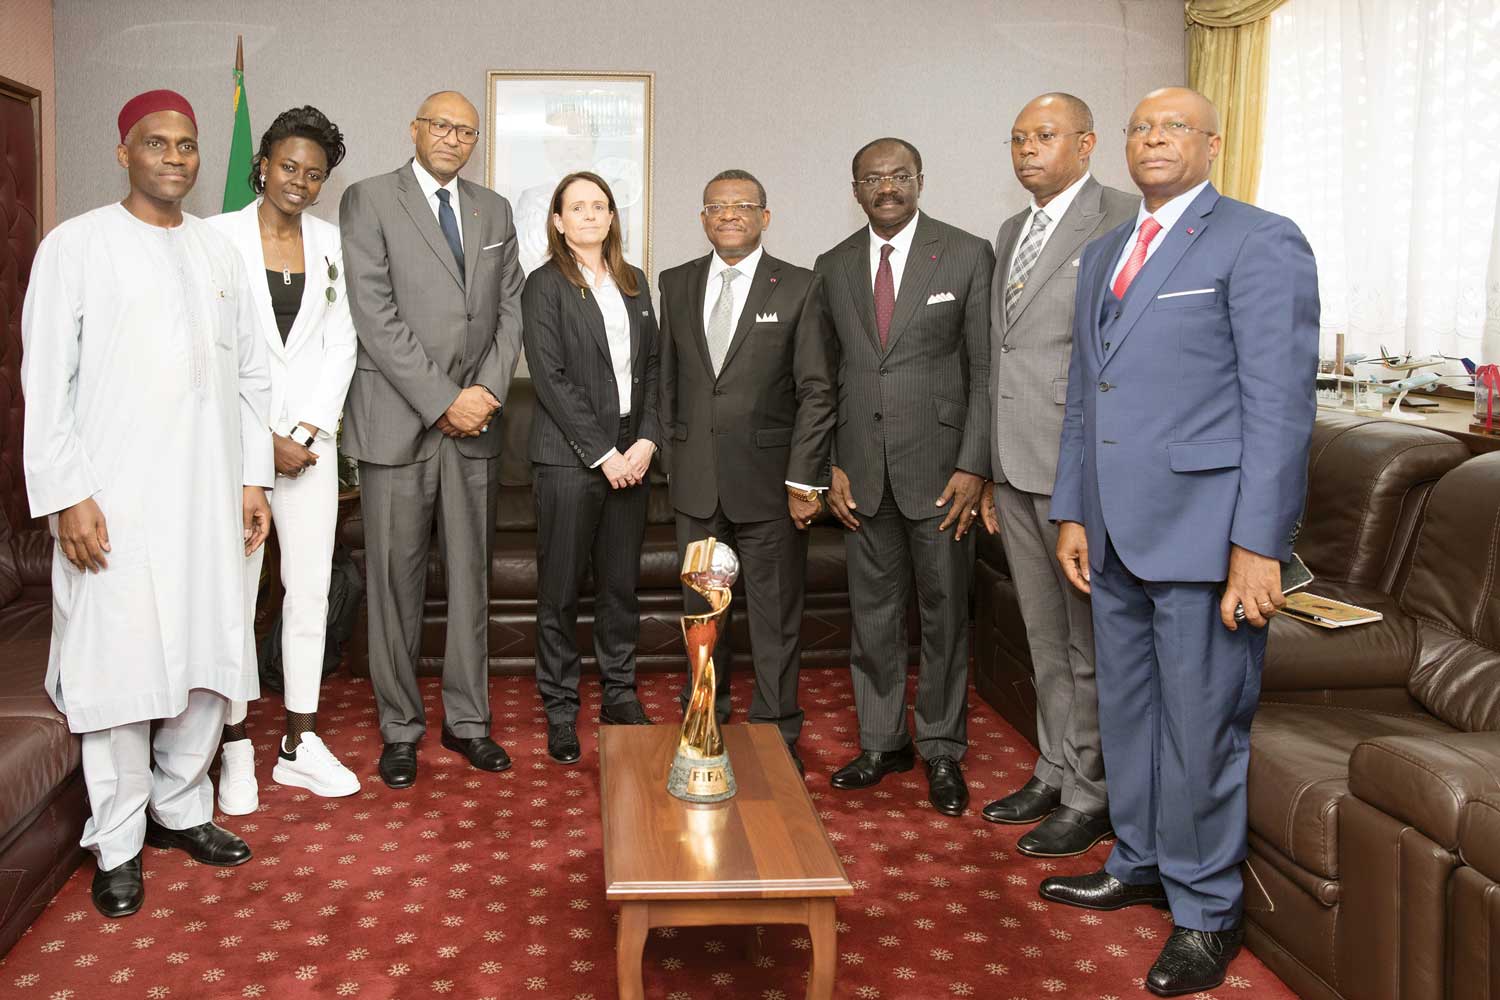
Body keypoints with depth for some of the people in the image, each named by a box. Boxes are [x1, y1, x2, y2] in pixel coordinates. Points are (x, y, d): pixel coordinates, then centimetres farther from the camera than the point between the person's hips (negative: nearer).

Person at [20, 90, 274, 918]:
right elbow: (46, 382, -6)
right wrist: (67, 494, -12)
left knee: (208, 658, 10)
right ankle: (117, 844, 15)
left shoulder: (218, 252, 12)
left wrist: (254, 478, 10)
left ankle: (180, 807, 28)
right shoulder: (76, 246, -2)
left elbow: (251, 373, 14)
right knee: (119, 665, 0)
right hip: (115, 504, -5)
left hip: (210, 498, 5)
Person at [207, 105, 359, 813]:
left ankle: (300, 743, 17)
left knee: (310, 589, 6)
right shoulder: (220, 237, -2)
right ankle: (235, 749, 11)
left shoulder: (330, 243, 9)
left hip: (310, 435, 4)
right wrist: (266, 439, -9)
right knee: (234, 592, -1)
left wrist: (308, 431, -3)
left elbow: (340, 345, 8)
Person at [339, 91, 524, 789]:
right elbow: (375, 315, -9)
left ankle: (466, 719, 20)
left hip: (475, 423, 4)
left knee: (471, 574, 9)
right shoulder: (368, 201, -1)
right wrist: (443, 402, -13)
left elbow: (509, 309, 11)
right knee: (395, 579, 2)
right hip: (397, 420, -4)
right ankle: (400, 728, 15)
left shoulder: (494, 211, 15)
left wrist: (487, 390, -5)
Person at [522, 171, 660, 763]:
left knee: (621, 582, 10)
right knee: (561, 587, 2)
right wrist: (602, 453, -13)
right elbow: (551, 378, -10)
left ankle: (620, 693, 22)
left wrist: (647, 439, -3)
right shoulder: (545, 286, -2)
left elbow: (650, 366, 11)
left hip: (630, 454, 5)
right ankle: (560, 708, 13)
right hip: (569, 457, -4)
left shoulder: (634, 283, 14)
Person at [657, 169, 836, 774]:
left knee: (776, 616, 4)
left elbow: (816, 391, -6)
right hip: (696, 482, 4)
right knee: (701, 611, 13)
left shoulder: (800, 288, -2)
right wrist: (674, 454, 8)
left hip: (769, 479, -3)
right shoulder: (676, 284, 9)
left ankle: (777, 736, 17)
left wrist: (805, 478, -11)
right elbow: (668, 379, 13)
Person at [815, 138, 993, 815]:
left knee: (944, 610, 5)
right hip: (862, 468, 3)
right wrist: (830, 465, 3)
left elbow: (985, 368, -3)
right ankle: (882, 742, 24)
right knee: (873, 608, 10)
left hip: (939, 462, -3)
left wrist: (973, 465, -10)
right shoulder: (833, 268, 9)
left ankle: (941, 749, 19)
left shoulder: (967, 255, -1)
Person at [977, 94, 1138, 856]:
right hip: (1016, 470, 8)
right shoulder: (1010, 234, 17)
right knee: (1046, 638, 17)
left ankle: (1088, 798, 16)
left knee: (1091, 642, 3)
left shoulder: (1125, 221, -8)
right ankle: (1054, 774, 30)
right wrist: (989, 471, 16)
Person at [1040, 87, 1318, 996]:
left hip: (1203, 531, -7)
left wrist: (1258, 547, -18)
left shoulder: (1260, 241, -6)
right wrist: (1073, 513, 13)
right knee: (1127, 710, 17)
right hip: (1117, 533, 7)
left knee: (1200, 726, 2)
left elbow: (1280, 403, -13)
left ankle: (1206, 911, 19)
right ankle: (1139, 865, 35)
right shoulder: (1104, 256, 17)